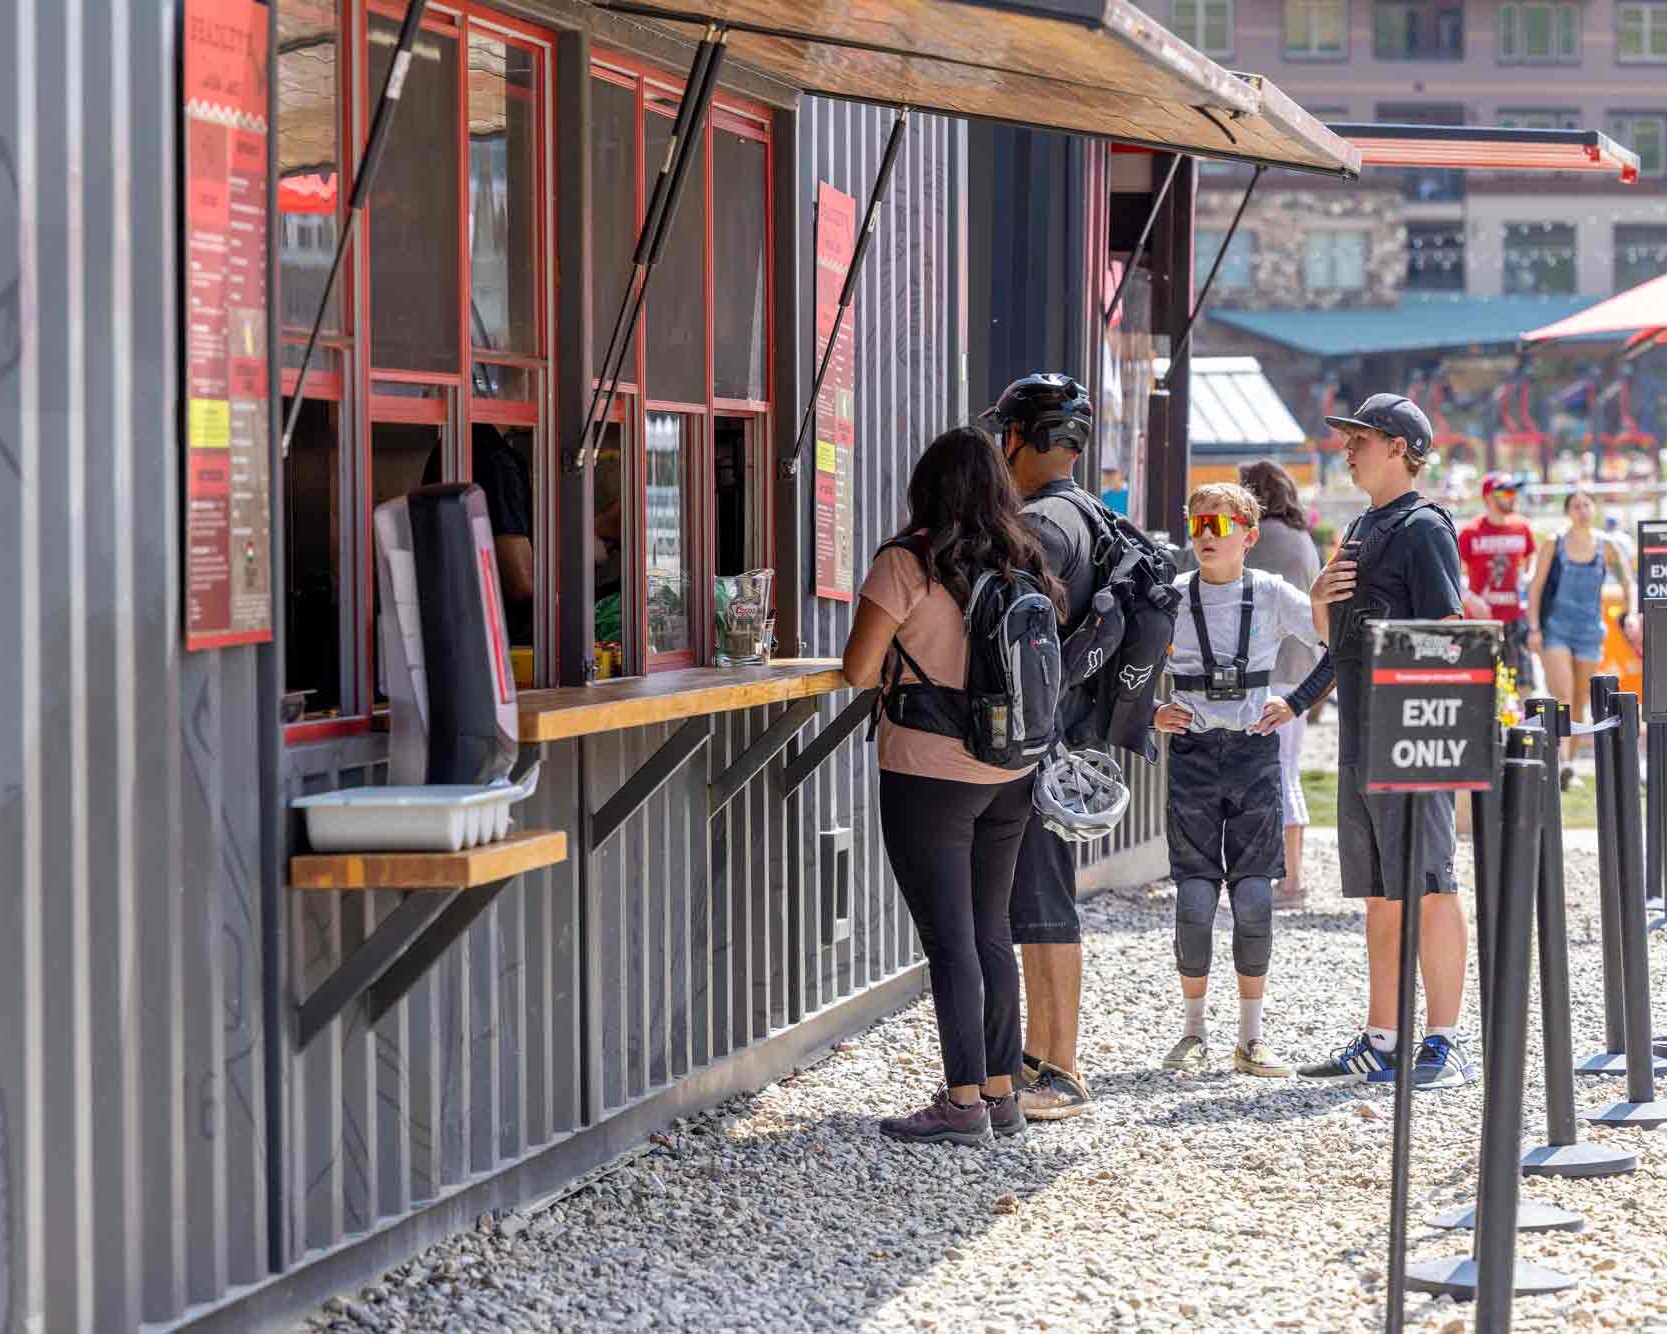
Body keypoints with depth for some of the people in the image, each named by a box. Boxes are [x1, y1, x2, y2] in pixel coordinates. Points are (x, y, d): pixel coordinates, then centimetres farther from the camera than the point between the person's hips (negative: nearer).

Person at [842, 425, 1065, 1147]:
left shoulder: (908, 561, -11)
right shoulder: (1024, 565, 6)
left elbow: (860, 671, -12)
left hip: (928, 773, -6)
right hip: (1010, 772, 6)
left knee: (948, 937, -4)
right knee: (991, 931, 14)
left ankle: (964, 1101, -4)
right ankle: (1001, 1092, 18)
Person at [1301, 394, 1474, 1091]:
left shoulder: (1423, 528, -8)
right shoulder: (1363, 528, 19)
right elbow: (1334, 637, 26)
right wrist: (1321, 599, 3)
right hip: (1360, 741, 9)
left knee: (1429, 888, -6)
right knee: (1380, 896, 12)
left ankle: (1444, 1045, -4)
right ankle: (1382, 1043, 18)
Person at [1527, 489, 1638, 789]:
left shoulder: (1606, 546, 5)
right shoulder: (1553, 545, 0)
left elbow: (1629, 583, 8)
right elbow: (1536, 587, 0)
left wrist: (1632, 613, -9)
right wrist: (1534, 627, -7)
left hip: (1590, 629, 3)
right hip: (1556, 627, -3)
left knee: (1580, 702, 7)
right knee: (1563, 694, -18)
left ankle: (1570, 766, 16)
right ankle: (1563, 761, -27)